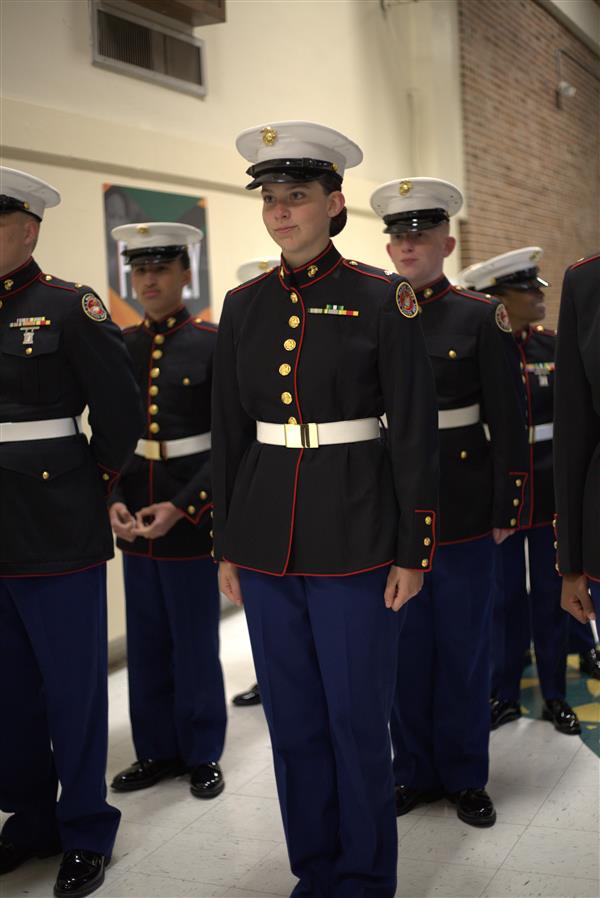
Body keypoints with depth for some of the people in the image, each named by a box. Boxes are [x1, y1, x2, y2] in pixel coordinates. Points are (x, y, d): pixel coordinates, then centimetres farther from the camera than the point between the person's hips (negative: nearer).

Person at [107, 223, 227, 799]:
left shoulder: (214, 345, -6)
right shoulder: (118, 348, 7)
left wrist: (181, 507, -17)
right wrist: (114, 502, -8)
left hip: (192, 517, -4)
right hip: (135, 518, 4)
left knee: (195, 642, 7)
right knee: (146, 643, 13)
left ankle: (202, 755, 24)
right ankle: (157, 750, 29)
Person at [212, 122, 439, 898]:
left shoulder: (382, 299, -5)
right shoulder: (243, 305, 7)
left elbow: (414, 431, -5)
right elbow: (229, 432, 10)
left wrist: (413, 550, -7)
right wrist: (227, 546, 10)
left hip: (354, 540, -4)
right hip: (266, 541, 4)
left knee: (357, 717, 6)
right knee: (292, 716, 13)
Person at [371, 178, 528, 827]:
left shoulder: (481, 316, -1)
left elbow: (507, 422, -2)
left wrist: (506, 509, -6)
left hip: (463, 506, -2)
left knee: (463, 646, 7)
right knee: (405, 645, 11)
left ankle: (465, 776, 23)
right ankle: (415, 771, 26)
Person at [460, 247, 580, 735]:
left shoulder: (554, 346, 3)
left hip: (552, 488, 2)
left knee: (551, 592, 11)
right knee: (505, 595, 9)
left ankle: (555, 695, 24)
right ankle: (505, 694, 23)